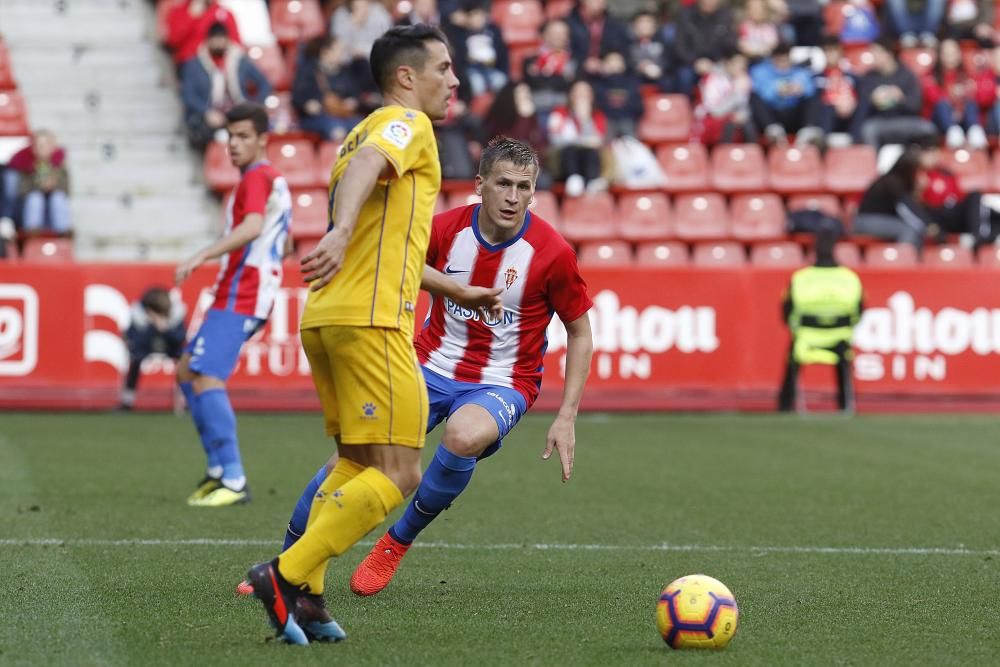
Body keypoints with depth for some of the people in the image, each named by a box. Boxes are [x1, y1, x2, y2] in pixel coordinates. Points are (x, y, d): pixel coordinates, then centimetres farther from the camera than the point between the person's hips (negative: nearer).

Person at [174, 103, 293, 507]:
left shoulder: (257, 178, -9)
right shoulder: (277, 182, 21)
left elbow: (252, 227, -28)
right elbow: (285, 245, 30)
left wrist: (201, 257, -35)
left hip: (237, 299, -11)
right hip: (244, 296, 11)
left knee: (206, 379, -18)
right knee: (186, 372, 14)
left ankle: (233, 481, -22)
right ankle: (218, 469, 11)